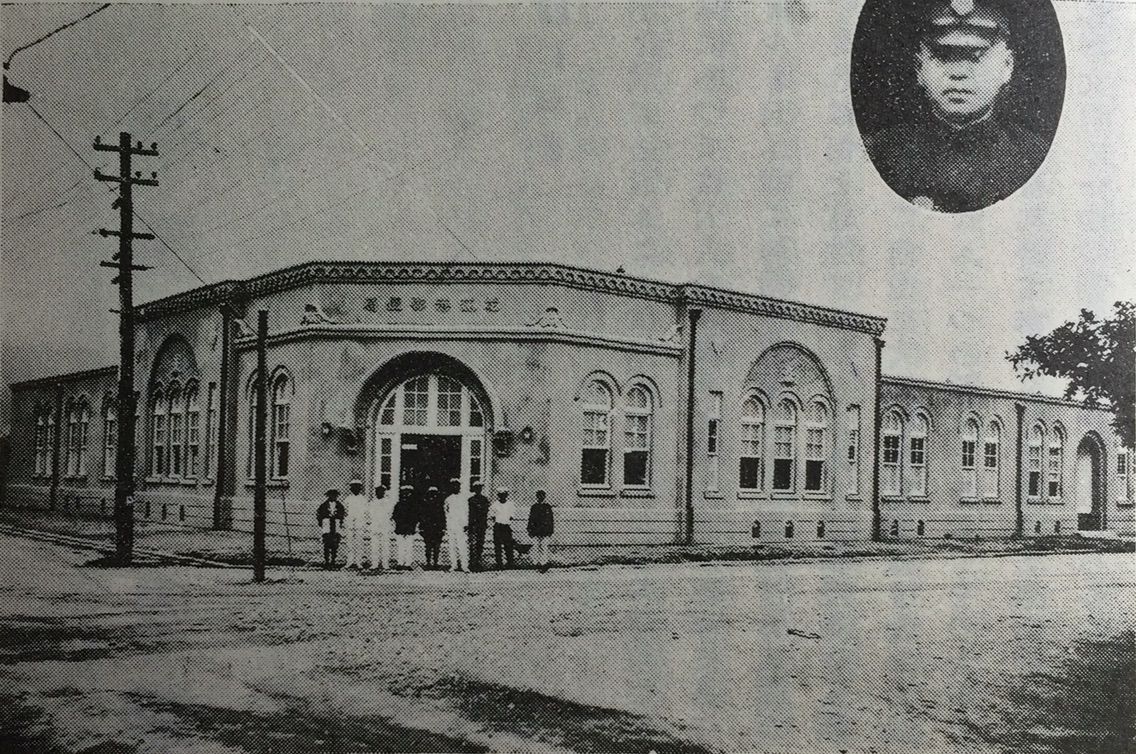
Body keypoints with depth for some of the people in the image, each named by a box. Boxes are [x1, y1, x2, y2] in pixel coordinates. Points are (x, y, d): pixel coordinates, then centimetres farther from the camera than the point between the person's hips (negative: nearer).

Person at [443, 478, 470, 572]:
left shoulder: (463, 499, 7)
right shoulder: (448, 499, 15)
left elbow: (466, 513, 4)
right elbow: (446, 513, 17)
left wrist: (466, 525, -7)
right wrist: (446, 527, 12)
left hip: (461, 526, -3)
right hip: (451, 525, 3)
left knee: (463, 546, -10)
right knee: (452, 546, 0)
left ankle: (464, 565, -10)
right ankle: (453, 565, 4)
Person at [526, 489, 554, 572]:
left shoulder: (547, 507, 3)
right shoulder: (534, 507, 10)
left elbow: (550, 520, 3)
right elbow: (530, 519, 14)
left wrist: (550, 531, -1)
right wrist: (530, 530, 9)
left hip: (545, 531, -3)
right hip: (535, 532, 3)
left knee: (544, 547, -7)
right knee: (535, 547, 0)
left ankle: (544, 564, -4)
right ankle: (537, 563, 8)